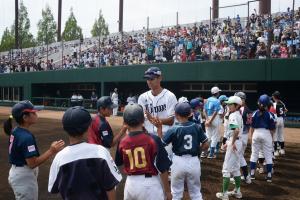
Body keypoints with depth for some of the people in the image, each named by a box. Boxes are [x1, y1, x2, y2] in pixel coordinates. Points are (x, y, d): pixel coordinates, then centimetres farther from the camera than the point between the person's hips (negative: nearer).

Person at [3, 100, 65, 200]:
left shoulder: (15, 131, 3)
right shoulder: (27, 137, -25)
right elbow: (32, 163, -25)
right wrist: (51, 151, -27)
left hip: (15, 173, 9)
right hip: (24, 177, -9)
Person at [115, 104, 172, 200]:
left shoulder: (122, 142, -4)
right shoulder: (153, 139, -14)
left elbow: (118, 163, 15)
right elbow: (162, 168, -12)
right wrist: (167, 191, 0)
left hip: (130, 183, 4)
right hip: (150, 184, -3)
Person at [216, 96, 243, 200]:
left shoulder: (233, 115, -16)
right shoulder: (239, 115, 13)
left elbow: (236, 130, -32)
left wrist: (232, 143, -22)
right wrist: (228, 143, 15)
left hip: (234, 143, -10)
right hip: (238, 142, 10)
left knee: (226, 169, -1)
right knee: (235, 168, 19)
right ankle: (237, 191, 29)